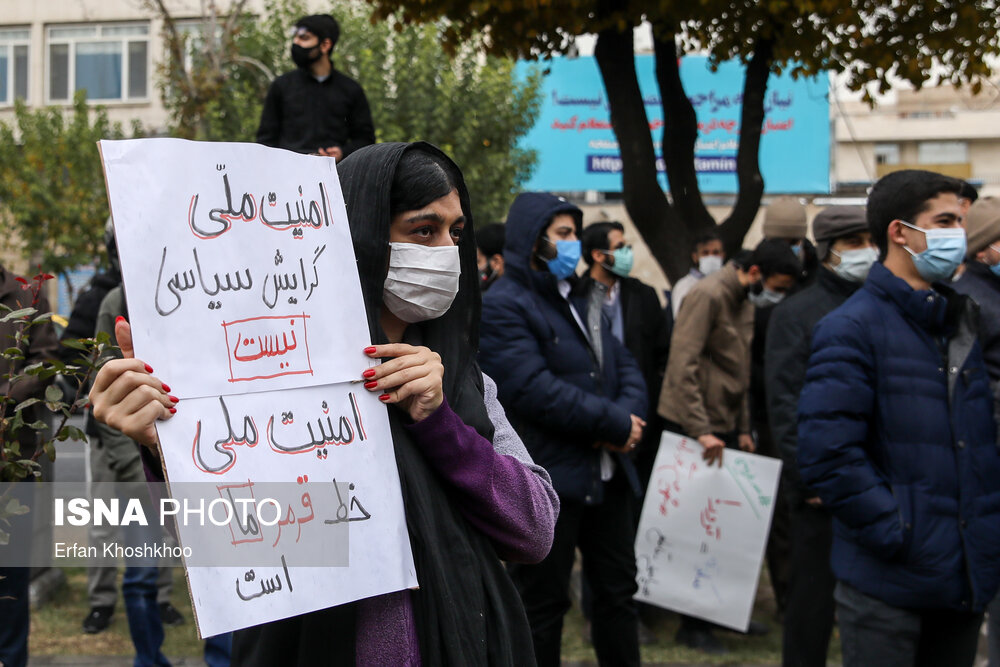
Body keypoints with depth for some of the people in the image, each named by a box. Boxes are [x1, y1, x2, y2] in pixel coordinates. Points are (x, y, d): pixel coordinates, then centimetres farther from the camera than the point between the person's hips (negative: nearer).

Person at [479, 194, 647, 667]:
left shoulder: (578, 301, 17)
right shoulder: (503, 306, -12)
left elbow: (624, 367, 14)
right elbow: (535, 390, -23)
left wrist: (627, 415, -9)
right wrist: (615, 425, -17)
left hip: (606, 476, 9)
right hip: (547, 482, -9)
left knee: (617, 590, 16)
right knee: (543, 604, 3)